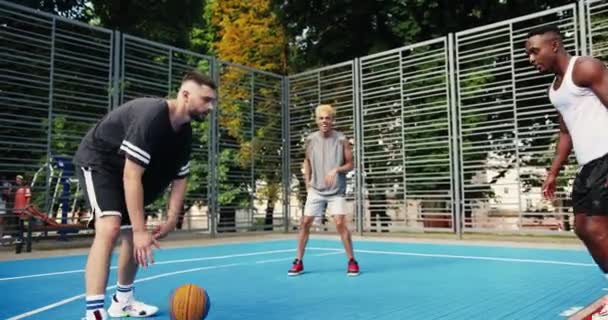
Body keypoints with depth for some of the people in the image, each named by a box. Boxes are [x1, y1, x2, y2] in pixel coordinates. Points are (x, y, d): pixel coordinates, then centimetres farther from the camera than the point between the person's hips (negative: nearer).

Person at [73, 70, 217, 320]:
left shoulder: (185, 132, -6)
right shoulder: (151, 116, -33)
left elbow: (179, 179, 1)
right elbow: (131, 177, -36)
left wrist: (171, 221, -9)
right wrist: (140, 230, -34)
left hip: (128, 170, 9)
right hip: (97, 163, -9)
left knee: (132, 235, 15)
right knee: (109, 228, -29)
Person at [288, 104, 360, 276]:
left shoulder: (341, 140, -9)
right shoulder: (310, 139, 0)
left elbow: (350, 164, -3)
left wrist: (337, 169, -22)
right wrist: (307, 181, 7)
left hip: (336, 191, -3)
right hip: (315, 190, 3)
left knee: (340, 223, -13)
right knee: (305, 223, 1)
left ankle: (352, 261, 5)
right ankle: (298, 262, 15)